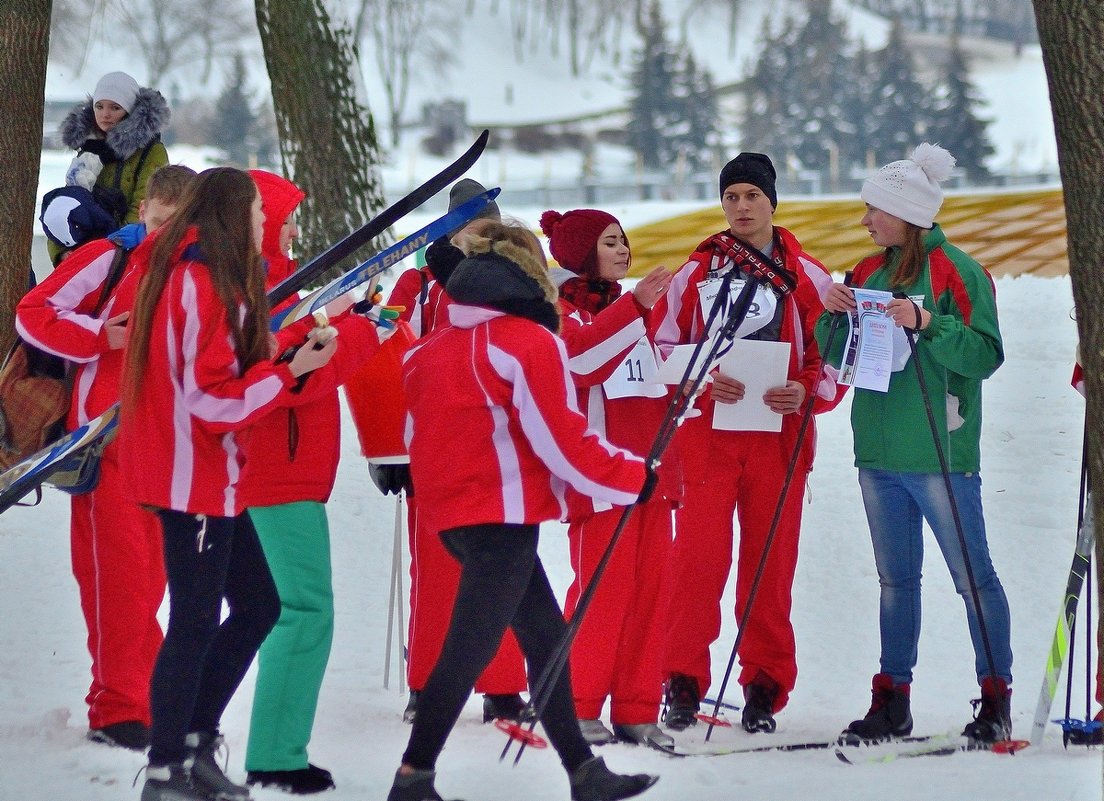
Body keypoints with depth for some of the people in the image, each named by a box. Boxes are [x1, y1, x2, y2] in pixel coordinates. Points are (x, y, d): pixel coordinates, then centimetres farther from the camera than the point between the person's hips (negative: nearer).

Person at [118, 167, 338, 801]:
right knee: (196, 622, -4)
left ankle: (194, 744, 20)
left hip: (209, 475, 10)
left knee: (257, 605, 14)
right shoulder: (204, 284, -18)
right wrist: (290, 373, -15)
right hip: (193, 474, -10)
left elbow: (216, 367, 9)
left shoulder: (188, 273, 12)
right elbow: (214, 400, -21)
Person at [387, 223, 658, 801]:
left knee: (545, 635, 14)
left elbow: (417, 432, 16)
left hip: (451, 510, 8)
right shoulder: (531, 341, -11)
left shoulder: (434, 347, 11)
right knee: (470, 647, -6)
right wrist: (633, 477, -2)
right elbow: (563, 441, -12)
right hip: (503, 515, -8)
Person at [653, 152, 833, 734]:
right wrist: (703, 381, -10)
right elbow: (662, 348, 8)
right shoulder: (696, 274, 10)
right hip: (707, 433, 0)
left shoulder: (807, 278, 7)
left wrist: (806, 391, -12)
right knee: (698, 558, -7)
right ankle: (684, 684, -3)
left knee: (770, 565, 2)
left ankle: (765, 687, 8)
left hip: (778, 436, 0)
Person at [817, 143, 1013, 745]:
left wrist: (928, 324, -25)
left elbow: (986, 354, -14)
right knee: (895, 580, 11)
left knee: (972, 576, -2)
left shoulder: (957, 272, -7)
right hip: (879, 454, 7)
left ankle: (996, 697, 3)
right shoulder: (869, 273, 13)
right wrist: (833, 316, -3)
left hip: (939, 454, -7)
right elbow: (840, 356, 16)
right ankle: (891, 701, 14)